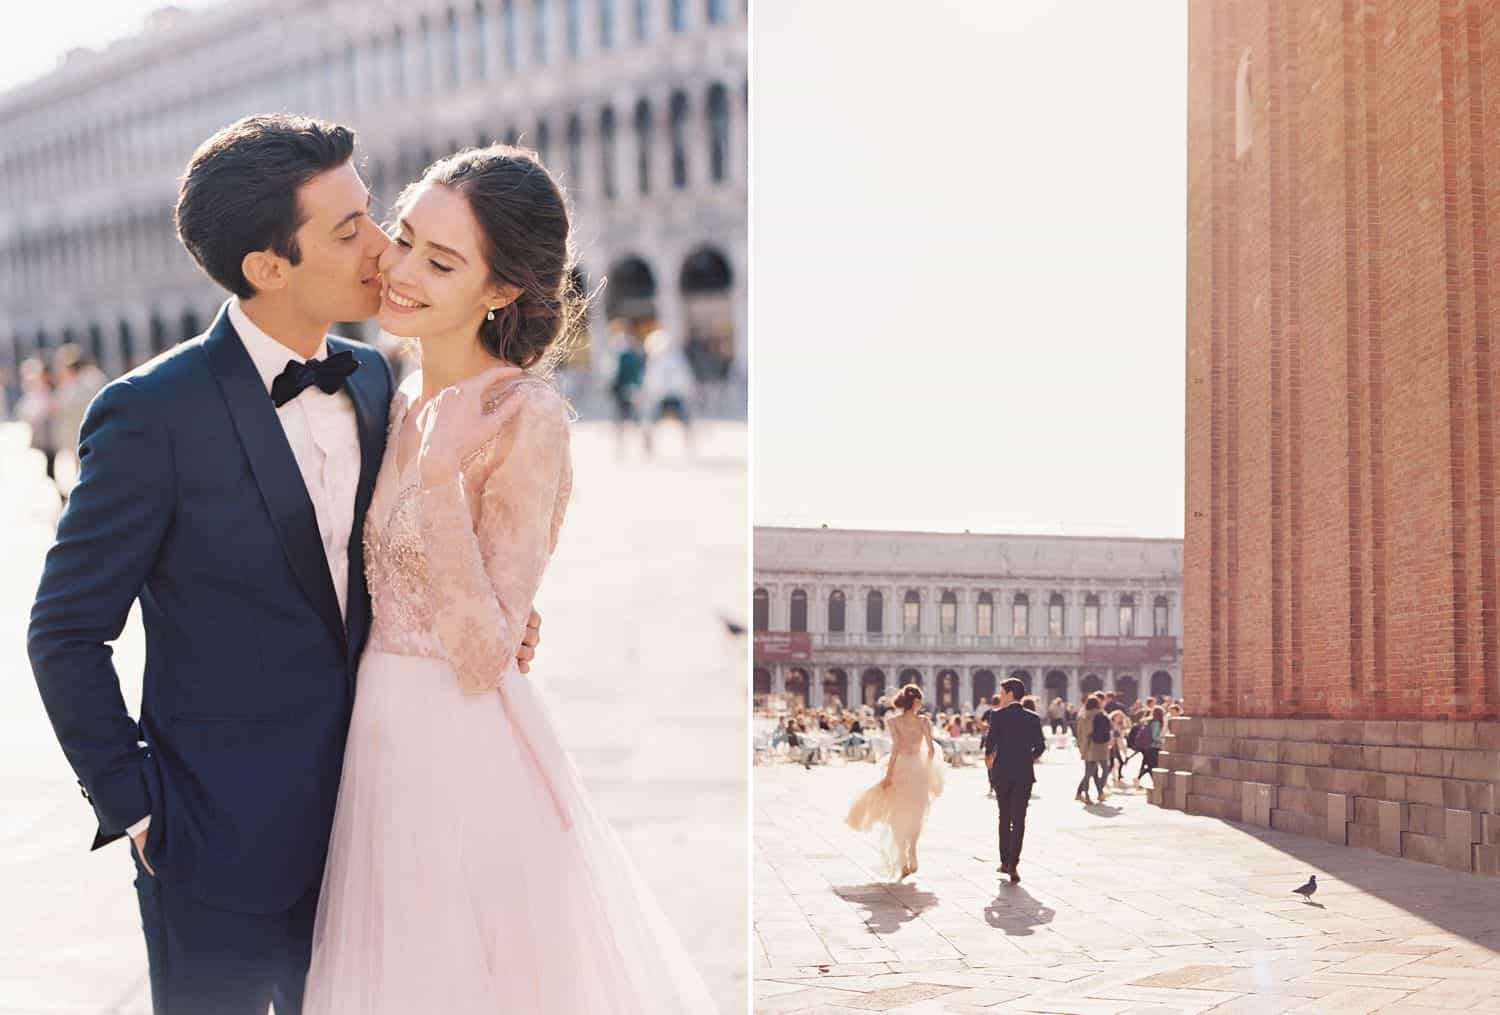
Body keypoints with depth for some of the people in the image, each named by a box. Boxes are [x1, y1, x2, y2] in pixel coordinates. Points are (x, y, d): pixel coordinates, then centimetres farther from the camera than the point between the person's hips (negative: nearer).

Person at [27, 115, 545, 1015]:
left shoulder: (371, 379, 3)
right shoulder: (154, 415, -17)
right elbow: (67, 632, -11)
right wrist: (134, 806, -10)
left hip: (354, 825, 6)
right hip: (221, 840, -6)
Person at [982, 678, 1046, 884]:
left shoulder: (997, 715, -6)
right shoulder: (1033, 718, 2)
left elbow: (990, 740, -16)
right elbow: (1040, 746, -1)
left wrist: (988, 757, 4)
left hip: (1002, 773, -1)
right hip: (1024, 774, 1)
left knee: (1004, 818, 15)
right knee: (1018, 820, 0)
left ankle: (1005, 861, 19)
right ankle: (1013, 863, -13)